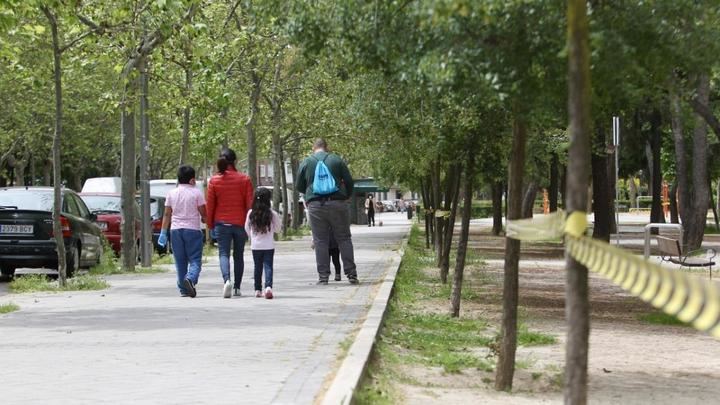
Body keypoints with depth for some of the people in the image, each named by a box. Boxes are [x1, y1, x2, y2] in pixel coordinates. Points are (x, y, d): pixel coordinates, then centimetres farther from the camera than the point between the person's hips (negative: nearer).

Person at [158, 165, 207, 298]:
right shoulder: (196, 193, -4)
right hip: (193, 229, -4)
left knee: (180, 262, 10)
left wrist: (163, 232, 9)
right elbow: (203, 214, -6)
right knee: (195, 260, -3)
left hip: (175, 230, 4)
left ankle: (184, 289, 10)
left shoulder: (172, 193, 6)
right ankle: (190, 279, -30)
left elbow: (167, 215, 7)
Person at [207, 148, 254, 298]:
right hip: (240, 223, 1)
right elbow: (249, 203, -2)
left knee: (224, 254, -2)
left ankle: (227, 280, -27)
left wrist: (210, 224, 11)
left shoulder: (214, 180, -2)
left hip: (222, 223, -1)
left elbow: (210, 204, 1)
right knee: (238, 256, 12)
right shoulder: (244, 179, -3)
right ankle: (237, 288, 15)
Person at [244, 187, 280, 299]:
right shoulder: (272, 214, -9)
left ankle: (258, 289, 15)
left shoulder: (251, 213, -4)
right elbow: (277, 229, 1)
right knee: (268, 266, -3)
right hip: (268, 245, -2)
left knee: (257, 267, 12)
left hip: (255, 245, 2)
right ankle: (268, 286, -22)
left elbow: (247, 228, 7)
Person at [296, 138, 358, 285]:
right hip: (336, 203, 0)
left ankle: (323, 276, 0)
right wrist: (346, 196, 23)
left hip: (315, 205, 0)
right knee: (344, 238, 6)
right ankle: (351, 273, 3)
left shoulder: (306, 163, 6)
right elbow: (349, 181, 6)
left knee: (320, 241, 3)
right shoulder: (336, 160, 5)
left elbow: (299, 186, 13)